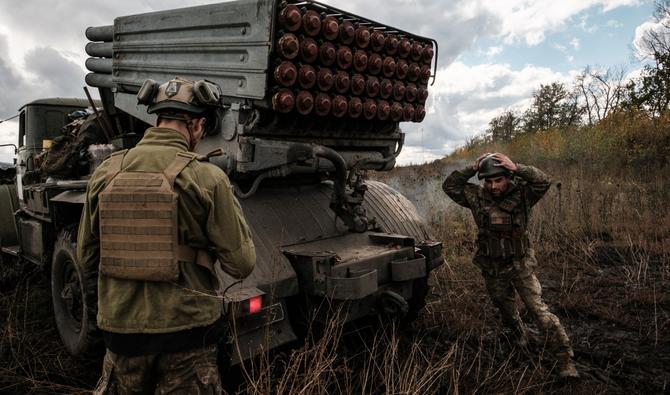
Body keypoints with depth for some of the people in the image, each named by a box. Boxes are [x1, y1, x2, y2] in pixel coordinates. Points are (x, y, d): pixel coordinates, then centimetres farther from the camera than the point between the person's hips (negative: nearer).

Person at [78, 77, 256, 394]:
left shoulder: (106, 172, -3)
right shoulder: (206, 177, -15)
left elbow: (86, 256, 7)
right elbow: (241, 265, -13)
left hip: (120, 325, 4)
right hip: (186, 329, -3)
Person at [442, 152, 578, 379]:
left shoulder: (522, 194, -12)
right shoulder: (478, 197, -7)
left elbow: (543, 182, -27)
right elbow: (449, 186, -9)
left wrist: (516, 168, -31)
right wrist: (472, 169, -17)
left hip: (520, 265, -3)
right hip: (492, 270, 3)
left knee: (539, 309, -10)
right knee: (505, 309, 22)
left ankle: (565, 358, -2)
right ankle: (519, 335, 51)